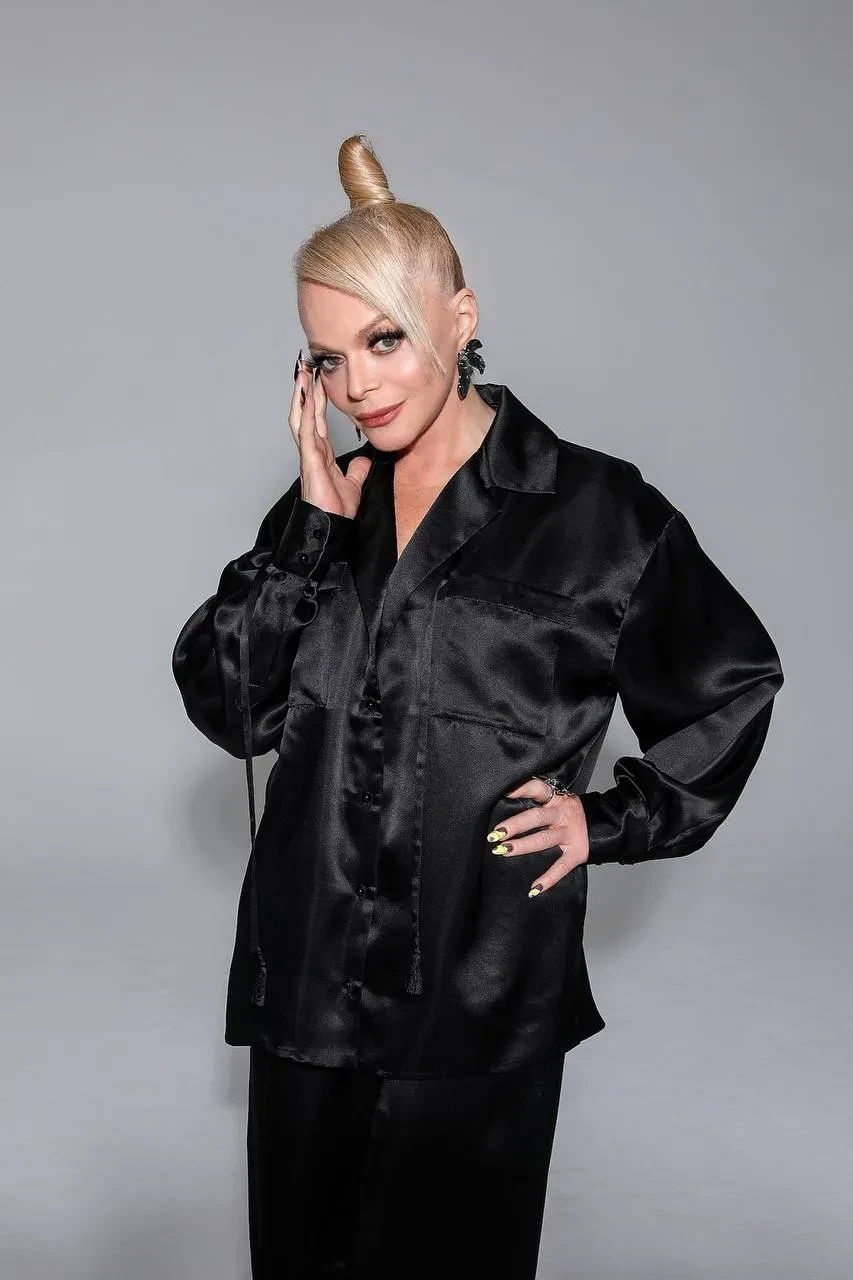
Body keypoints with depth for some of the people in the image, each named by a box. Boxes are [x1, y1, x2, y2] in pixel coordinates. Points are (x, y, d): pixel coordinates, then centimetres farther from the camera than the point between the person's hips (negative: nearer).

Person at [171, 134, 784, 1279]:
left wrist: (613, 820, -2)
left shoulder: (594, 511, -5)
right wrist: (317, 526, -10)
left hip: (482, 1010, -4)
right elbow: (226, 704, -4)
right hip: (310, 986, 4)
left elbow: (732, 686, 7)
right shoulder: (328, 508, 7)